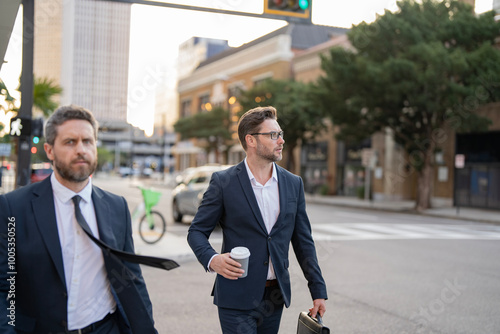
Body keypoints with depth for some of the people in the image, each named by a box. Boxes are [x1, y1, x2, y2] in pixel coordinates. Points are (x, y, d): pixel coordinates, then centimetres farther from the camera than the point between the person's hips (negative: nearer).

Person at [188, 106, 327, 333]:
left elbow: (303, 240, 10)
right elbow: (197, 231, -1)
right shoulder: (223, 182, -5)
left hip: (275, 296, 4)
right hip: (237, 297, -4)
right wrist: (211, 259, -22)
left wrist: (318, 291, 8)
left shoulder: (293, 184, 6)